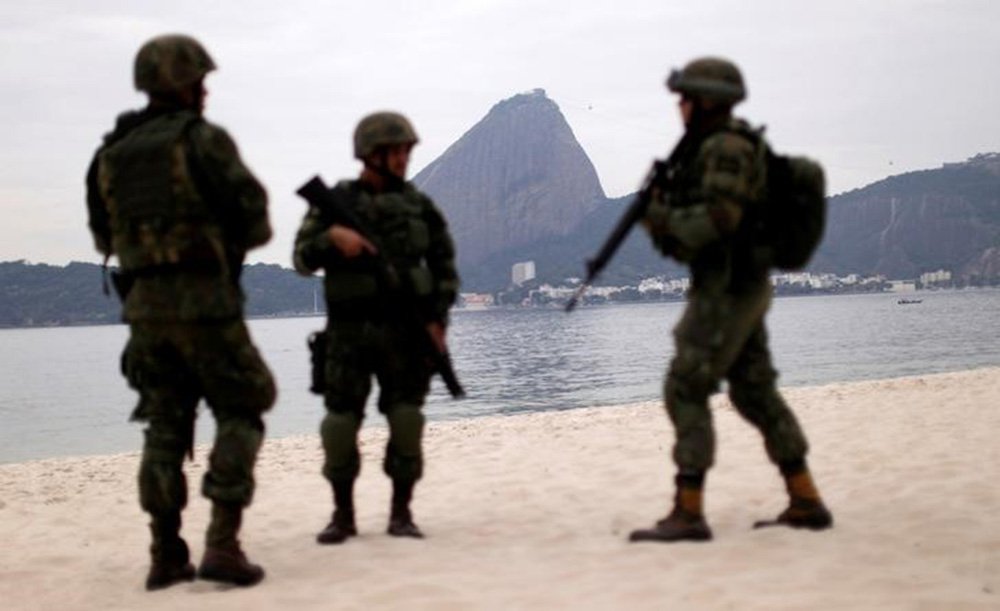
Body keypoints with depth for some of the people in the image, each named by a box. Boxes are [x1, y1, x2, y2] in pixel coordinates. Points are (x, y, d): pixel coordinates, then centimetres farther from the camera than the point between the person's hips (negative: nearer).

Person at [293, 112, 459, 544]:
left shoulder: (418, 205, 8)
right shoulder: (334, 201, 3)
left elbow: (444, 266, 12)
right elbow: (303, 260, -1)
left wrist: (438, 318, 2)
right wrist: (331, 237, -19)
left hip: (405, 330, 1)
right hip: (349, 331, -1)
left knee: (406, 422, -2)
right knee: (340, 422, -2)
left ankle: (401, 513, 9)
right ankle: (343, 514, 12)